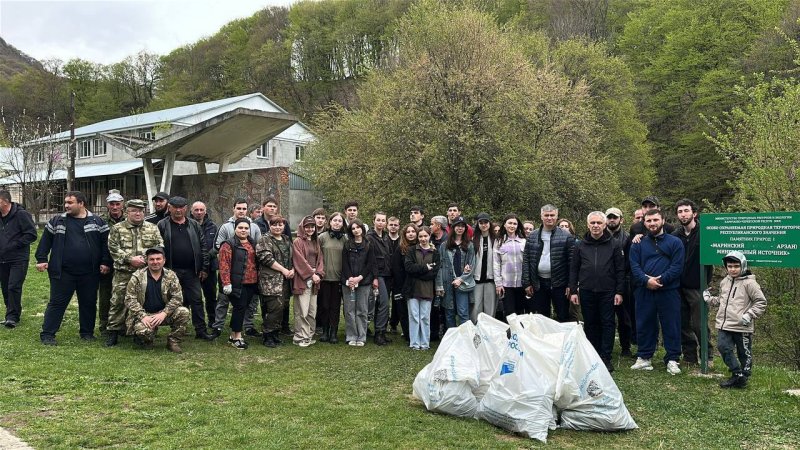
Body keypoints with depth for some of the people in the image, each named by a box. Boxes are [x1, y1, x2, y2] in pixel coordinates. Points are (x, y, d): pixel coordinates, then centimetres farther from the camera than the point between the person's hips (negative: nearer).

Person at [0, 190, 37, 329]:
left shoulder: (21, 215, -12)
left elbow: (31, 234, -14)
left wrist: (14, 244, -18)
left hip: (18, 260, -7)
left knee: (14, 287, -10)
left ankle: (12, 316, 0)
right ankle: (12, 314, 23)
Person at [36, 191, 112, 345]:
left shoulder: (97, 221, 2)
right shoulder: (57, 221, 6)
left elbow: (105, 242, 2)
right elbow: (46, 240, 10)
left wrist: (105, 262, -5)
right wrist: (41, 259, 4)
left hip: (89, 273, 0)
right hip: (63, 272, 0)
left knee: (89, 303, 9)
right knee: (57, 303, 3)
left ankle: (87, 332, 23)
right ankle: (47, 334, 11)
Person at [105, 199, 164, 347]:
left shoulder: (152, 228, 10)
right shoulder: (117, 229, 4)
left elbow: (160, 247, 4)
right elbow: (113, 248, -4)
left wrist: (146, 258, -11)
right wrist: (130, 259, -14)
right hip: (123, 273, -1)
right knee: (118, 302, -2)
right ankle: (113, 331, 7)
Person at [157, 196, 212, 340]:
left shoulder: (194, 225, 8)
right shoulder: (162, 225, 1)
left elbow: (203, 246, 8)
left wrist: (204, 268, 2)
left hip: (191, 271, 2)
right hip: (171, 271, -2)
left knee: (197, 300, 2)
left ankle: (201, 330, 7)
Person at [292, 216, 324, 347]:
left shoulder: (316, 242, 18)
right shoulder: (298, 242, -3)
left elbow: (320, 259, 14)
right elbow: (300, 261, -11)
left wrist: (318, 274, -2)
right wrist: (311, 274, -13)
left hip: (314, 281, 7)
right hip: (302, 281, -7)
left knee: (312, 311, 8)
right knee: (302, 311, -8)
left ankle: (309, 336, 15)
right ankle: (300, 338, -1)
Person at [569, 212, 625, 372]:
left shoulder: (614, 244, 1)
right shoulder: (581, 245, 7)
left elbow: (620, 269, 0)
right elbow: (574, 269, 8)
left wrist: (619, 291, -6)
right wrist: (573, 291, 2)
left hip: (607, 292, -2)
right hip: (586, 292, 2)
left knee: (607, 324, 1)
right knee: (590, 324, 9)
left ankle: (606, 358, 7)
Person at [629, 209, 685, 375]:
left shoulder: (675, 242, 3)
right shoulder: (638, 244, 9)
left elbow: (677, 266, -6)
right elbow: (634, 266, 0)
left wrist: (660, 280, -16)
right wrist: (646, 280, -17)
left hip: (668, 291, -2)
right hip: (644, 292, 2)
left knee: (671, 326, 2)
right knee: (644, 325, 8)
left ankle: (672, 359, 11)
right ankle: (644, 357, 18)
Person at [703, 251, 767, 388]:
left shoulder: (749, 283, -8)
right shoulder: (724, 282, 12)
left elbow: (761, 302, -7)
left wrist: (749, 315, -15)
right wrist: (709, 299, 14)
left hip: (742, 326, -5)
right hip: (724, 325, 5)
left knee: (744, 353, 7)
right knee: (723, 347, -8)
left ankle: (743, 376, 20)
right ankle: (737, 374, 3)